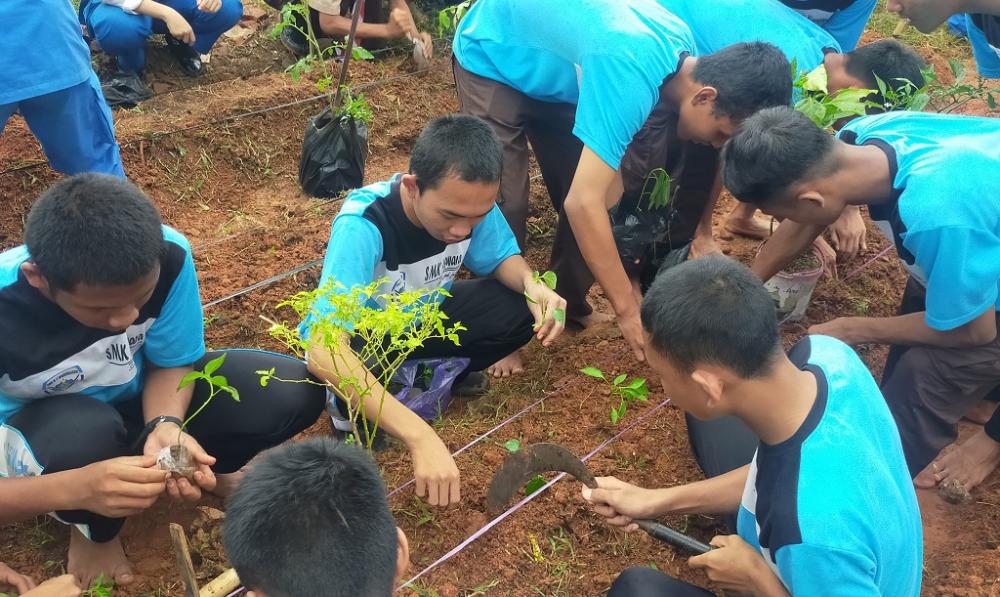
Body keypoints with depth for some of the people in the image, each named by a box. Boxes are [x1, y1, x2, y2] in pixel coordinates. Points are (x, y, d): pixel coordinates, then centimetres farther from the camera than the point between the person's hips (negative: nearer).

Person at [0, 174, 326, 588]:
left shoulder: (169, 255, -30)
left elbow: (173, 361, -12)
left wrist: (165, 426, -32)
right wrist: (75, 488, -48)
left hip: (138, 394, 2)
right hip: (42, 425, -2)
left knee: (296, 393, -19)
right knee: (84, 434, -39)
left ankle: (208, 466, 13)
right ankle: (93, 532, -2)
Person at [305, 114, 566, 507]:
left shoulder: (469, 202, -23)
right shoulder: (362, 226, -39)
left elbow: (501, 257, -3)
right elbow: (323, 350, -49)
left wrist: (532, 285, -29)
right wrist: (420, 437, -58)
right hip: (361, 338, -4)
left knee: (525, 308, -18)